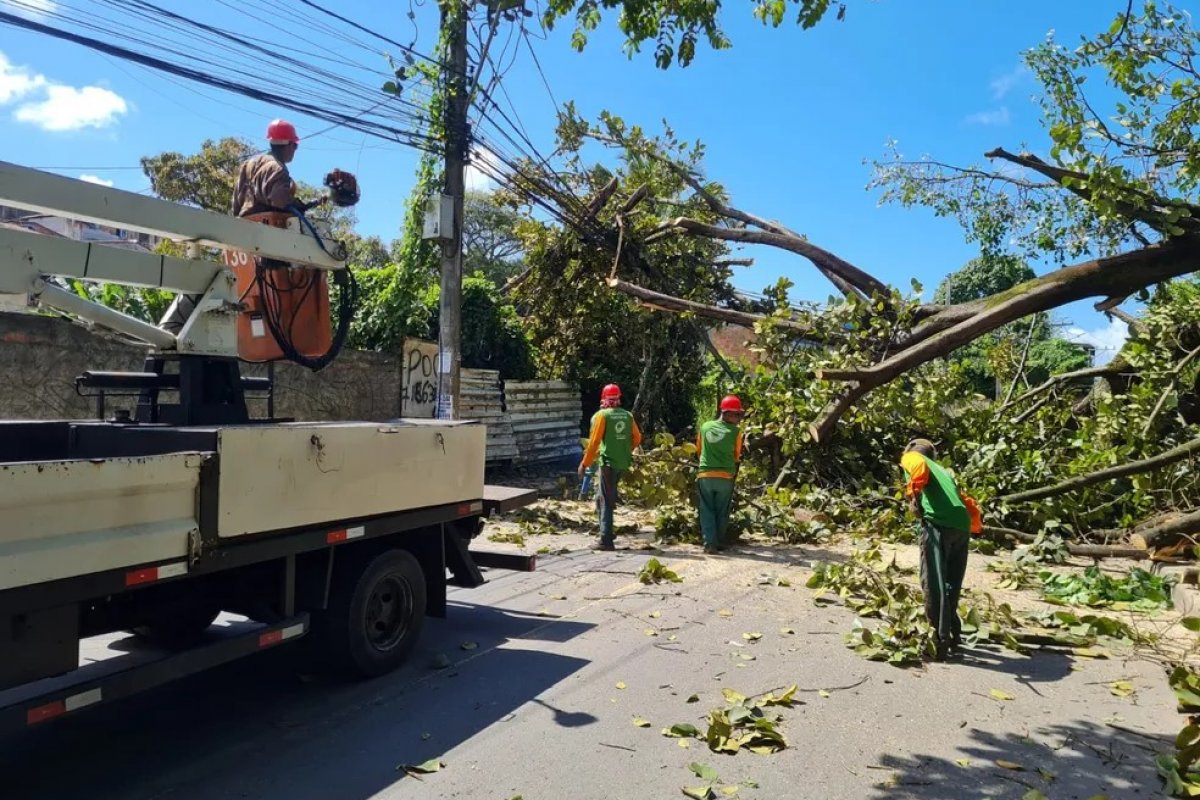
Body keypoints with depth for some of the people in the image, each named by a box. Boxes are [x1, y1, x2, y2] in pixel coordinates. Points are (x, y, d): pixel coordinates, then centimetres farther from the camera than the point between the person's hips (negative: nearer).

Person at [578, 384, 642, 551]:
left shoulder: (602, 415, -8)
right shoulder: (628, 416, 8)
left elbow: (594, 442, -11)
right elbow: (637, 438, 12)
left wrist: (585, 463, -4)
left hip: (608, 462, -6)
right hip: (623, 463, 6)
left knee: (605, 501, -1)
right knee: (609, 494, 22)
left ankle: (606, 541, -4)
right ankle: (606, 532, 21)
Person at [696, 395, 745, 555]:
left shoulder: (705, 427, 5)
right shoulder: (735, 431, -3)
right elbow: (736, 456, 9)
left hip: (705, 475, 2)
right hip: (725, 477, -1)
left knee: (707, 510, 7)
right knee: (722, 511, 13)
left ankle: (709, 542, -4)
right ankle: (720, 541, 21)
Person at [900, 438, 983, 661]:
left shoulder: (911, 457, 19)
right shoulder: (943, 471, 36)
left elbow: (919, 467, -7)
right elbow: (971, 505, 33)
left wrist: (913, 492, -11)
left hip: (938, 522, -7)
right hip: (962, 526, 7)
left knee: (934, 584, -7)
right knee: (951, 586, 17)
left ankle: (940, 642, -11)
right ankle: (953, 637, 24)